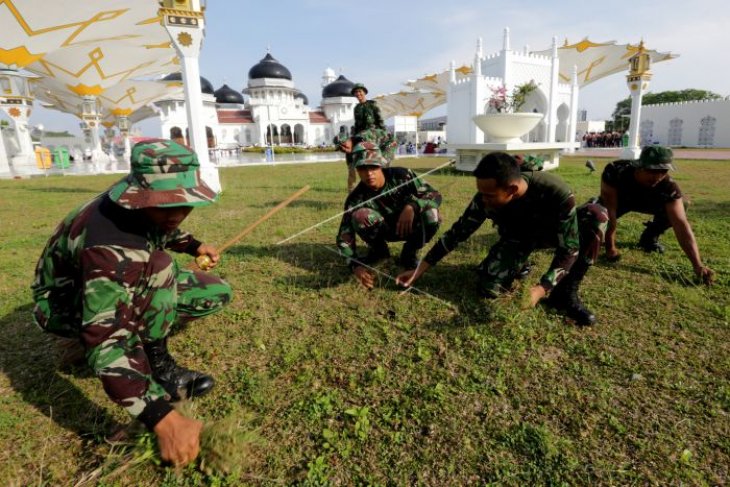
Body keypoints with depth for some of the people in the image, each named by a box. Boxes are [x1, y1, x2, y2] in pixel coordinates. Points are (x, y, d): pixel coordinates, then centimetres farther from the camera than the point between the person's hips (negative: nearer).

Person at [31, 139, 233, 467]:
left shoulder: (153, 208, -16)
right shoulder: (110, 248, -41)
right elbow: (105, 343, -46)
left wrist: (194, 246, -1)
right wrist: (163, 419, -50)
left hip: (126, 284, 7)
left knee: (216, 293, -7)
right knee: (158, 267, -36)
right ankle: (157, 366, -17)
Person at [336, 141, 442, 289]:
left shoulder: (402, 175, -24)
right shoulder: (356, 198, -23)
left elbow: (434, 195, -22)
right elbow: (344, 236, -24)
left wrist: (411, 206, -43)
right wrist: (355, 264, -41)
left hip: (410, 225, 0)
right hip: (385, 230, 1)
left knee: (431, 215, -34)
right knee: (359, 217, -31)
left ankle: (410, 253, -5)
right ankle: (378, 250, 1)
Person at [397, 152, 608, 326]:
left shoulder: (556, 192, -38)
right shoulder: (485, 198, -29)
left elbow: (569, 248, -33)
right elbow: (457, 232, -19)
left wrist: (541, 289, -47)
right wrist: (419, 269, -20)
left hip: (549, 232, -1)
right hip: (517, 237, 1)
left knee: (596, 214, -33)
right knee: (489, 288, -23)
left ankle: (566, 294, -19)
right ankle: (518, 264, 14)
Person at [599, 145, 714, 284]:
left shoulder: (669, 187, -33)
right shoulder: (615, 171, -40)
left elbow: (681, 223, -37)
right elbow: (610, 210, -38)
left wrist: (698, 265, -44)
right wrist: (610, 248, -37)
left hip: (646, 201, 2)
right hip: (618, 200, -2)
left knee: (680, 207, -20)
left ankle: (649, 237, 5)